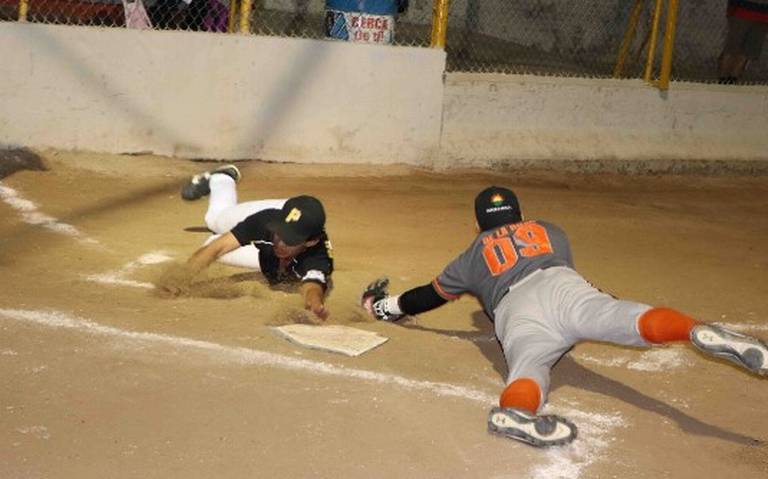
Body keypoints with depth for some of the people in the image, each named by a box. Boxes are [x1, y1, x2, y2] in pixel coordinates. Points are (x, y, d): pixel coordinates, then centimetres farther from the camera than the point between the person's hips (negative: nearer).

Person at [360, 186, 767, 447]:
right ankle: (698, 333, -52)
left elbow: (431, 295, 44)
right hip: (561, 285, 1)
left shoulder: (474, 255, 35)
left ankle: (515, 412, -63)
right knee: (633, 319, -21)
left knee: (529, 368, -28)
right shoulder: (550, 231, 39)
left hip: (515, 312, 0)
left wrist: (384, 307, 60)